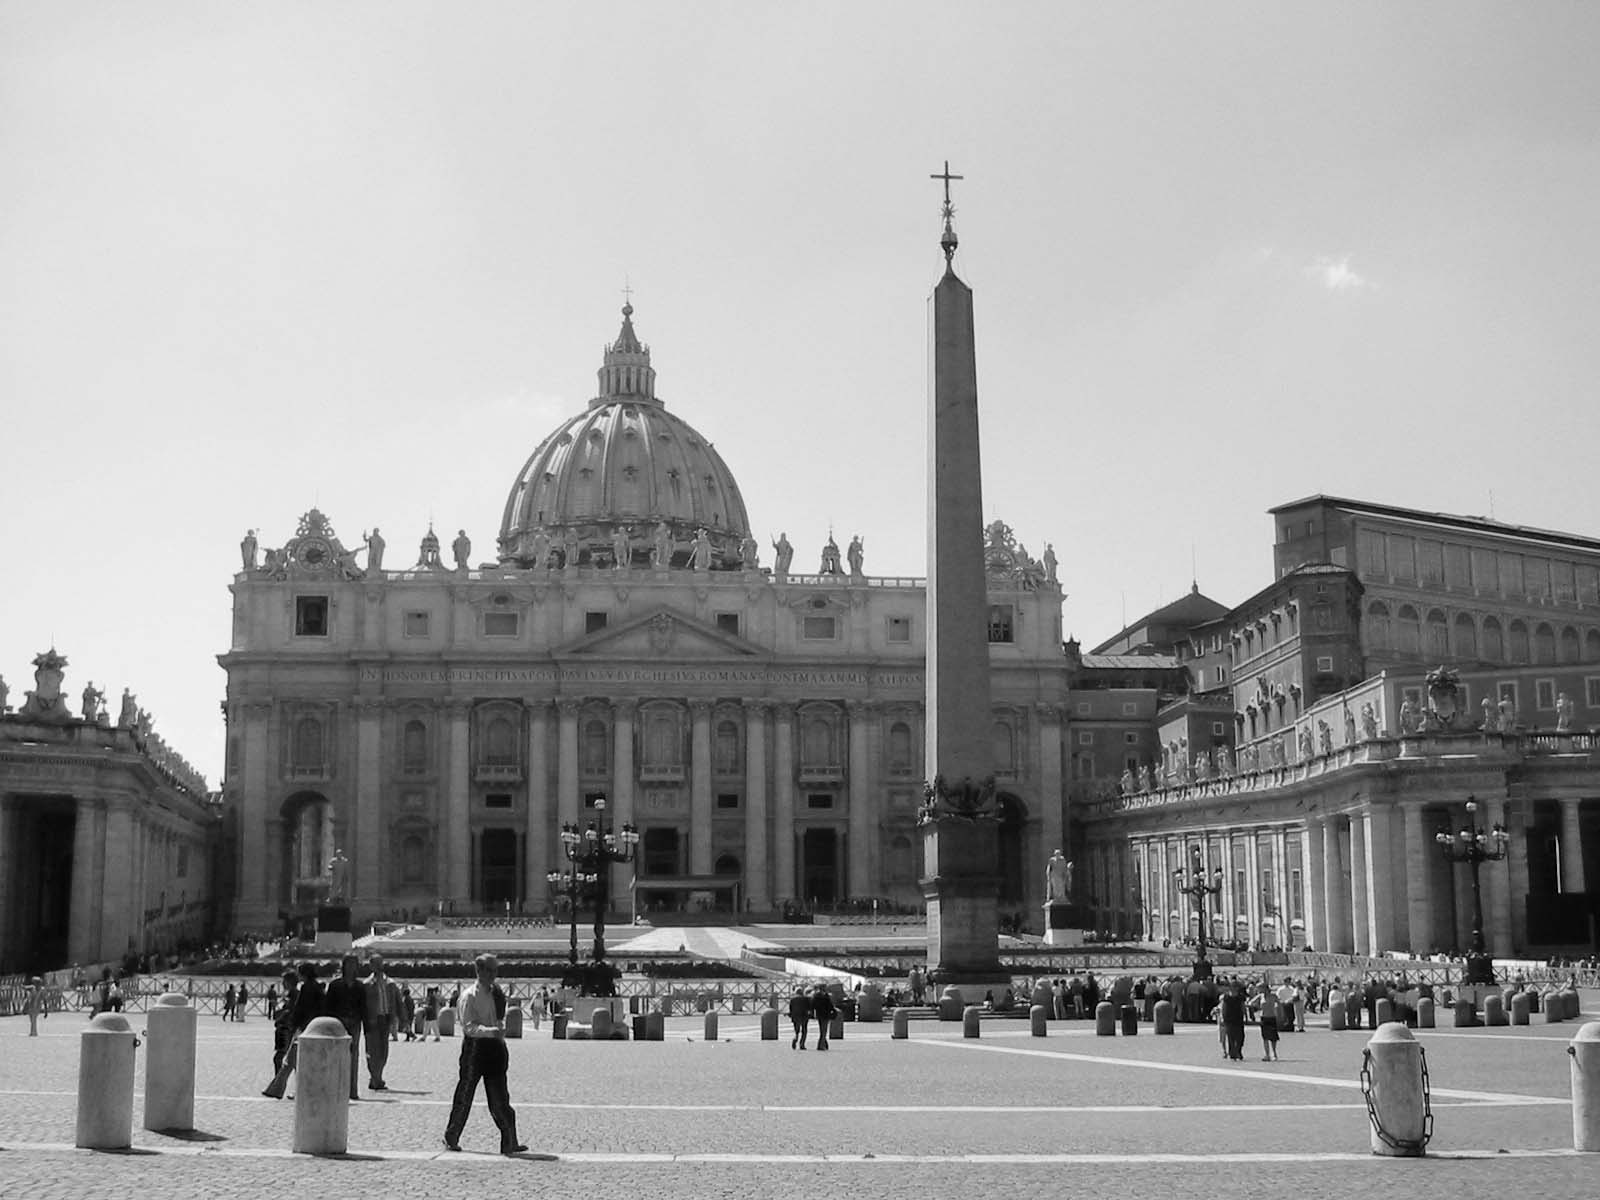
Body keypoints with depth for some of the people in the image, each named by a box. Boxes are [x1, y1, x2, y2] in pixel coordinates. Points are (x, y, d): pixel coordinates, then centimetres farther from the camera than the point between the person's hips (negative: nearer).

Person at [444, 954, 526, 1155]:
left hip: (494, 1047, 6)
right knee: (465, 1095, 4)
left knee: (500, 1097, 3)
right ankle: (451, 1139, 19)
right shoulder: (469, 996, -10)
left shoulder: (496, 993, 11)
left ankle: (509, 1142, 2)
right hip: (475, 1047, -6)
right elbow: (469, 1027, -18)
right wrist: (492, 1031, -30)